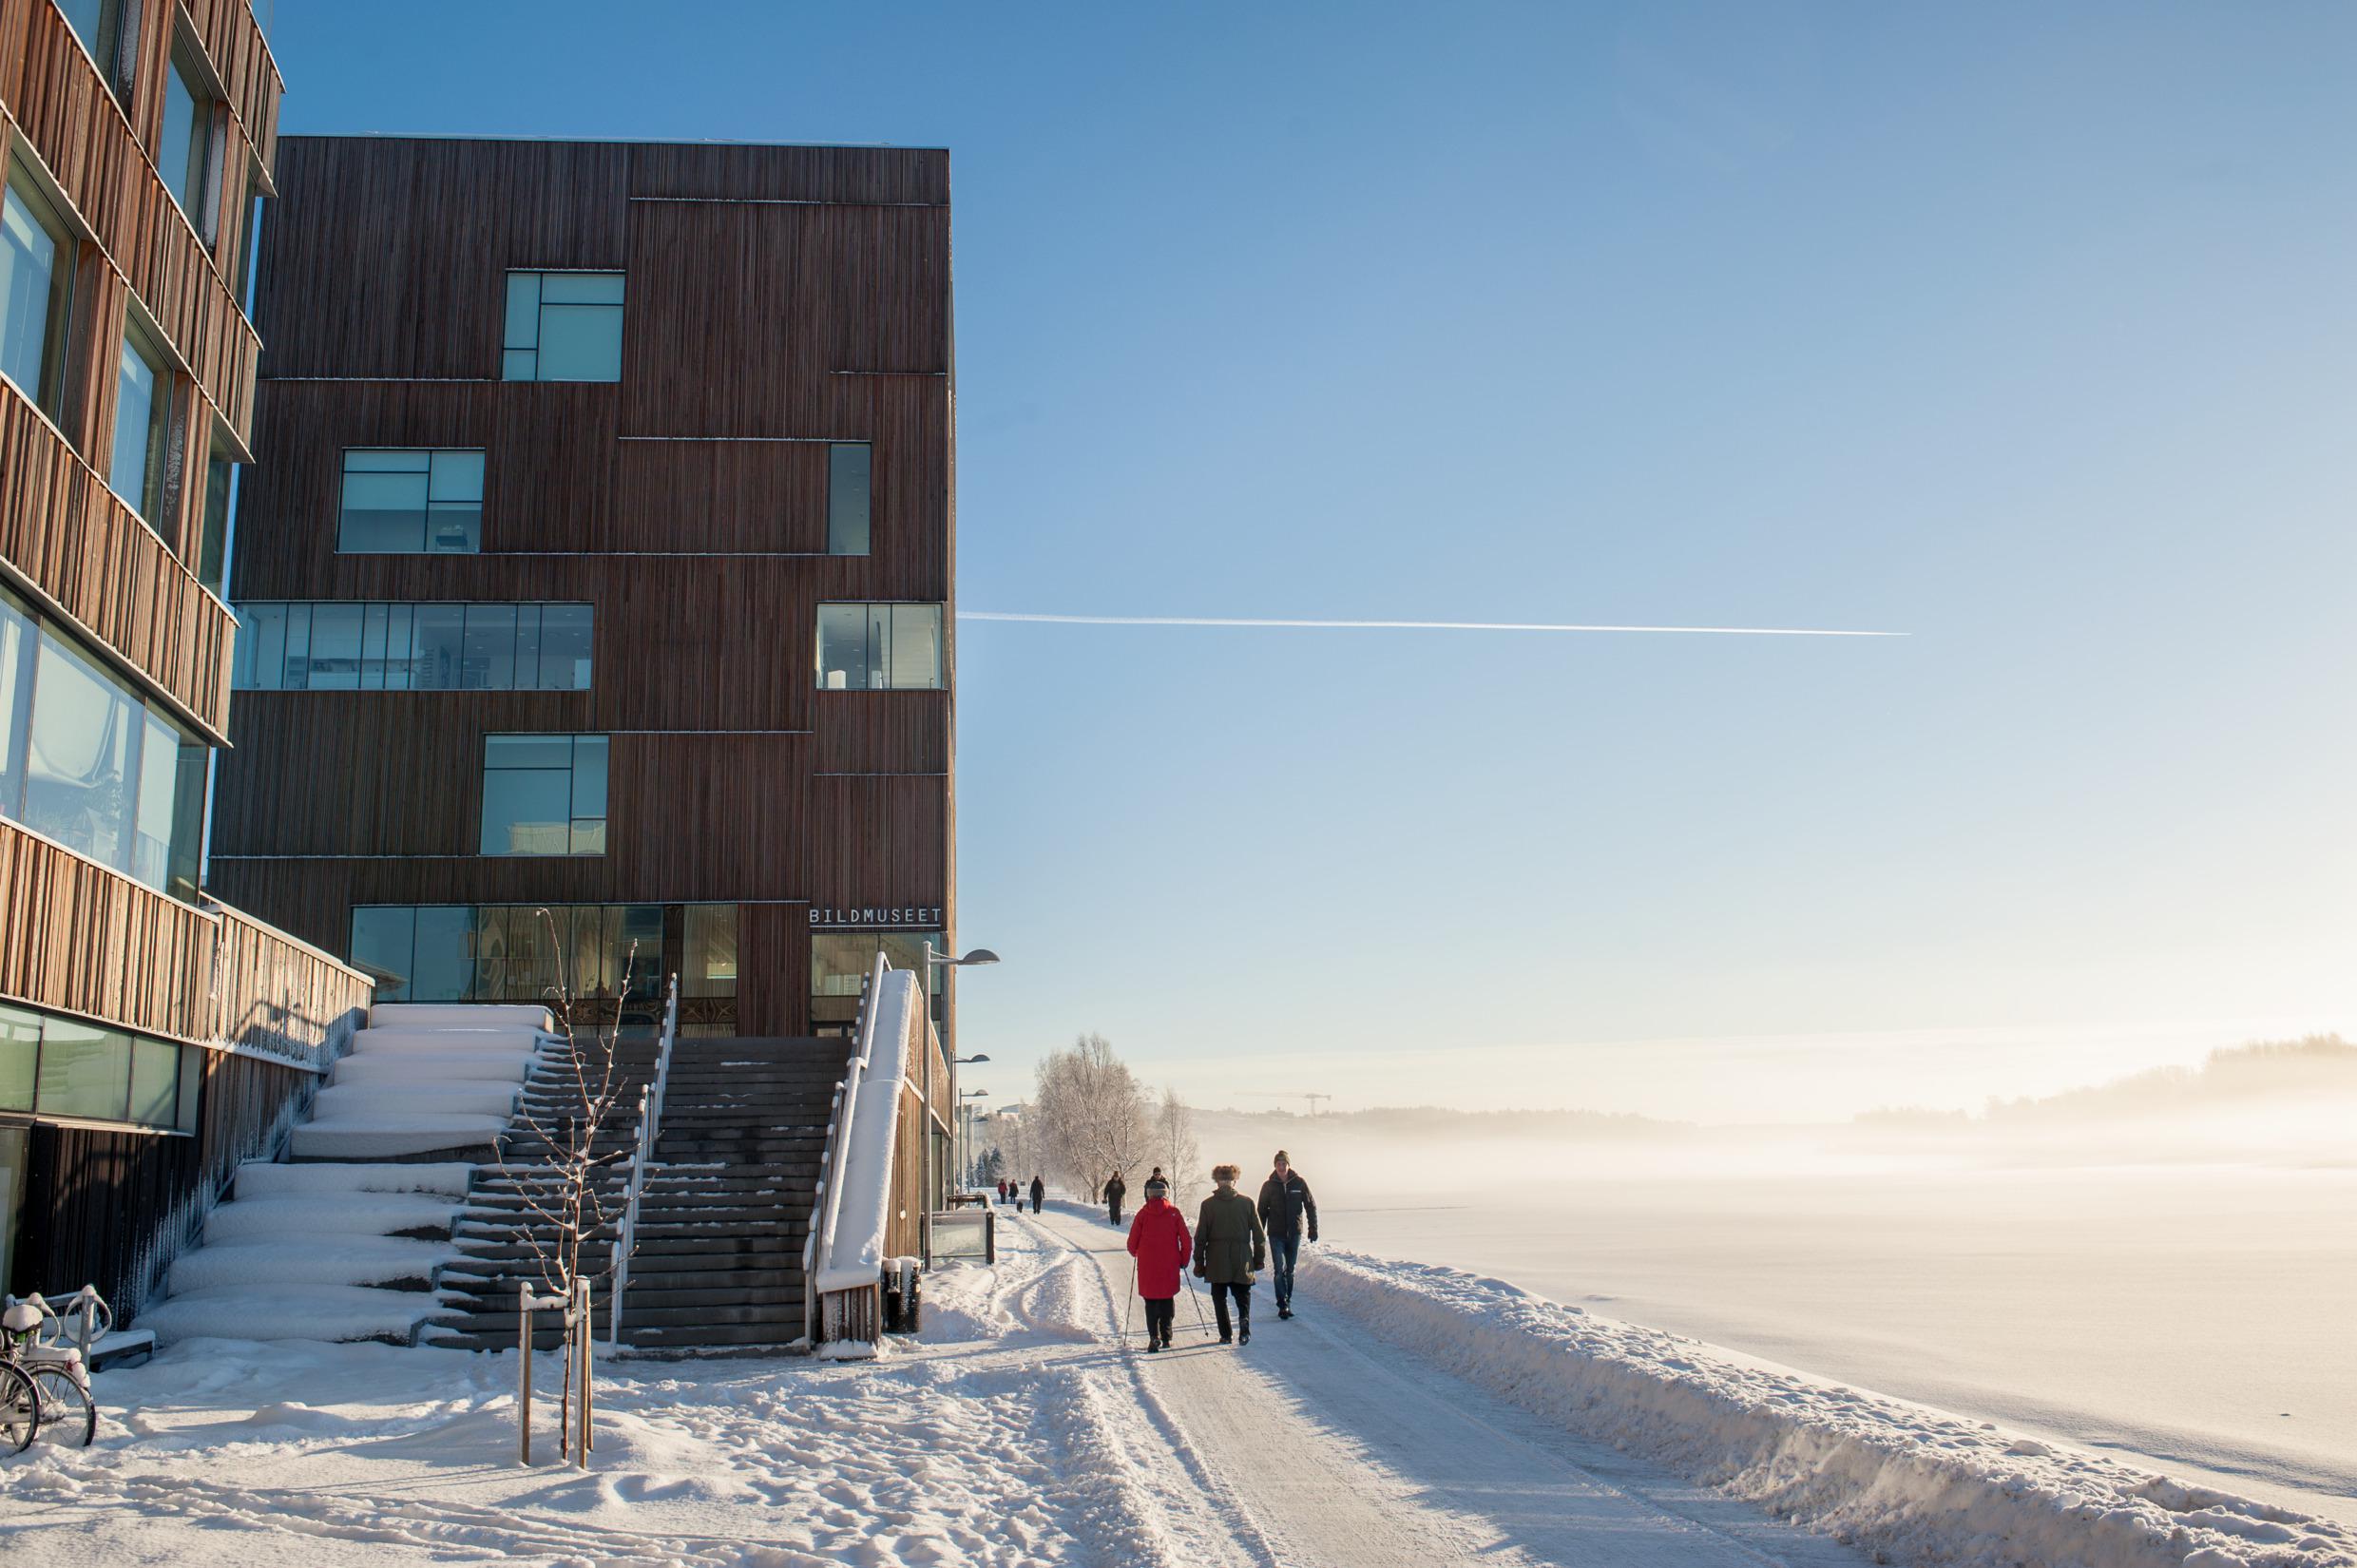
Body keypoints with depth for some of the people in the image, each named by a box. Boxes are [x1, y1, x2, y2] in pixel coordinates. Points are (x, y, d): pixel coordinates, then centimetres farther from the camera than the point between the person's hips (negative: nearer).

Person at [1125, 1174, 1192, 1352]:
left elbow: (1132, 1242, 1)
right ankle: (1166, 1337, 10)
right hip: (1170, 1265, 0)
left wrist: (1135, 1254, 22)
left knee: (1151, 1301, 7)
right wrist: (1184, 1260, 11)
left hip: (1147, 1266, 0)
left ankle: (1154, 1336, -7)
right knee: (1167, 1300, 13)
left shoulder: (1143, 1214, -3)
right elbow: (1186, 1240, -3)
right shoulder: (1174, 1213, -2)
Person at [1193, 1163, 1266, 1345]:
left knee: (1219, 1297, 11)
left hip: (1217, 1261, -1)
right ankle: (1244, 1319, -15)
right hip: (1241, 1261, 1)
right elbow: (1259, 1234, 3)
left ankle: (1225, 1335, 5)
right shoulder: (1246, 1202, 0)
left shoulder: (1208, 1204, -2)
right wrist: (1259, 1258, 12)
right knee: (1243, 1295, 13)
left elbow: (1200, 1237, -1)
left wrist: (1199, 1262, 6)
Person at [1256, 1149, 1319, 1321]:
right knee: (1279, 1269, -11)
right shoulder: (1269, 1186, -1)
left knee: (1290, 1270, 10)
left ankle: (1287, 1302, 21)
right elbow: (1262, 1211, 5)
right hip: (1276, 1234, -1)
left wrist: (1313, 1228, 0)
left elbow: (1311, 1206, 5)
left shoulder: (1299, 1183, -1)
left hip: (1294, 1233, 1)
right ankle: (1283, 1304, -10)